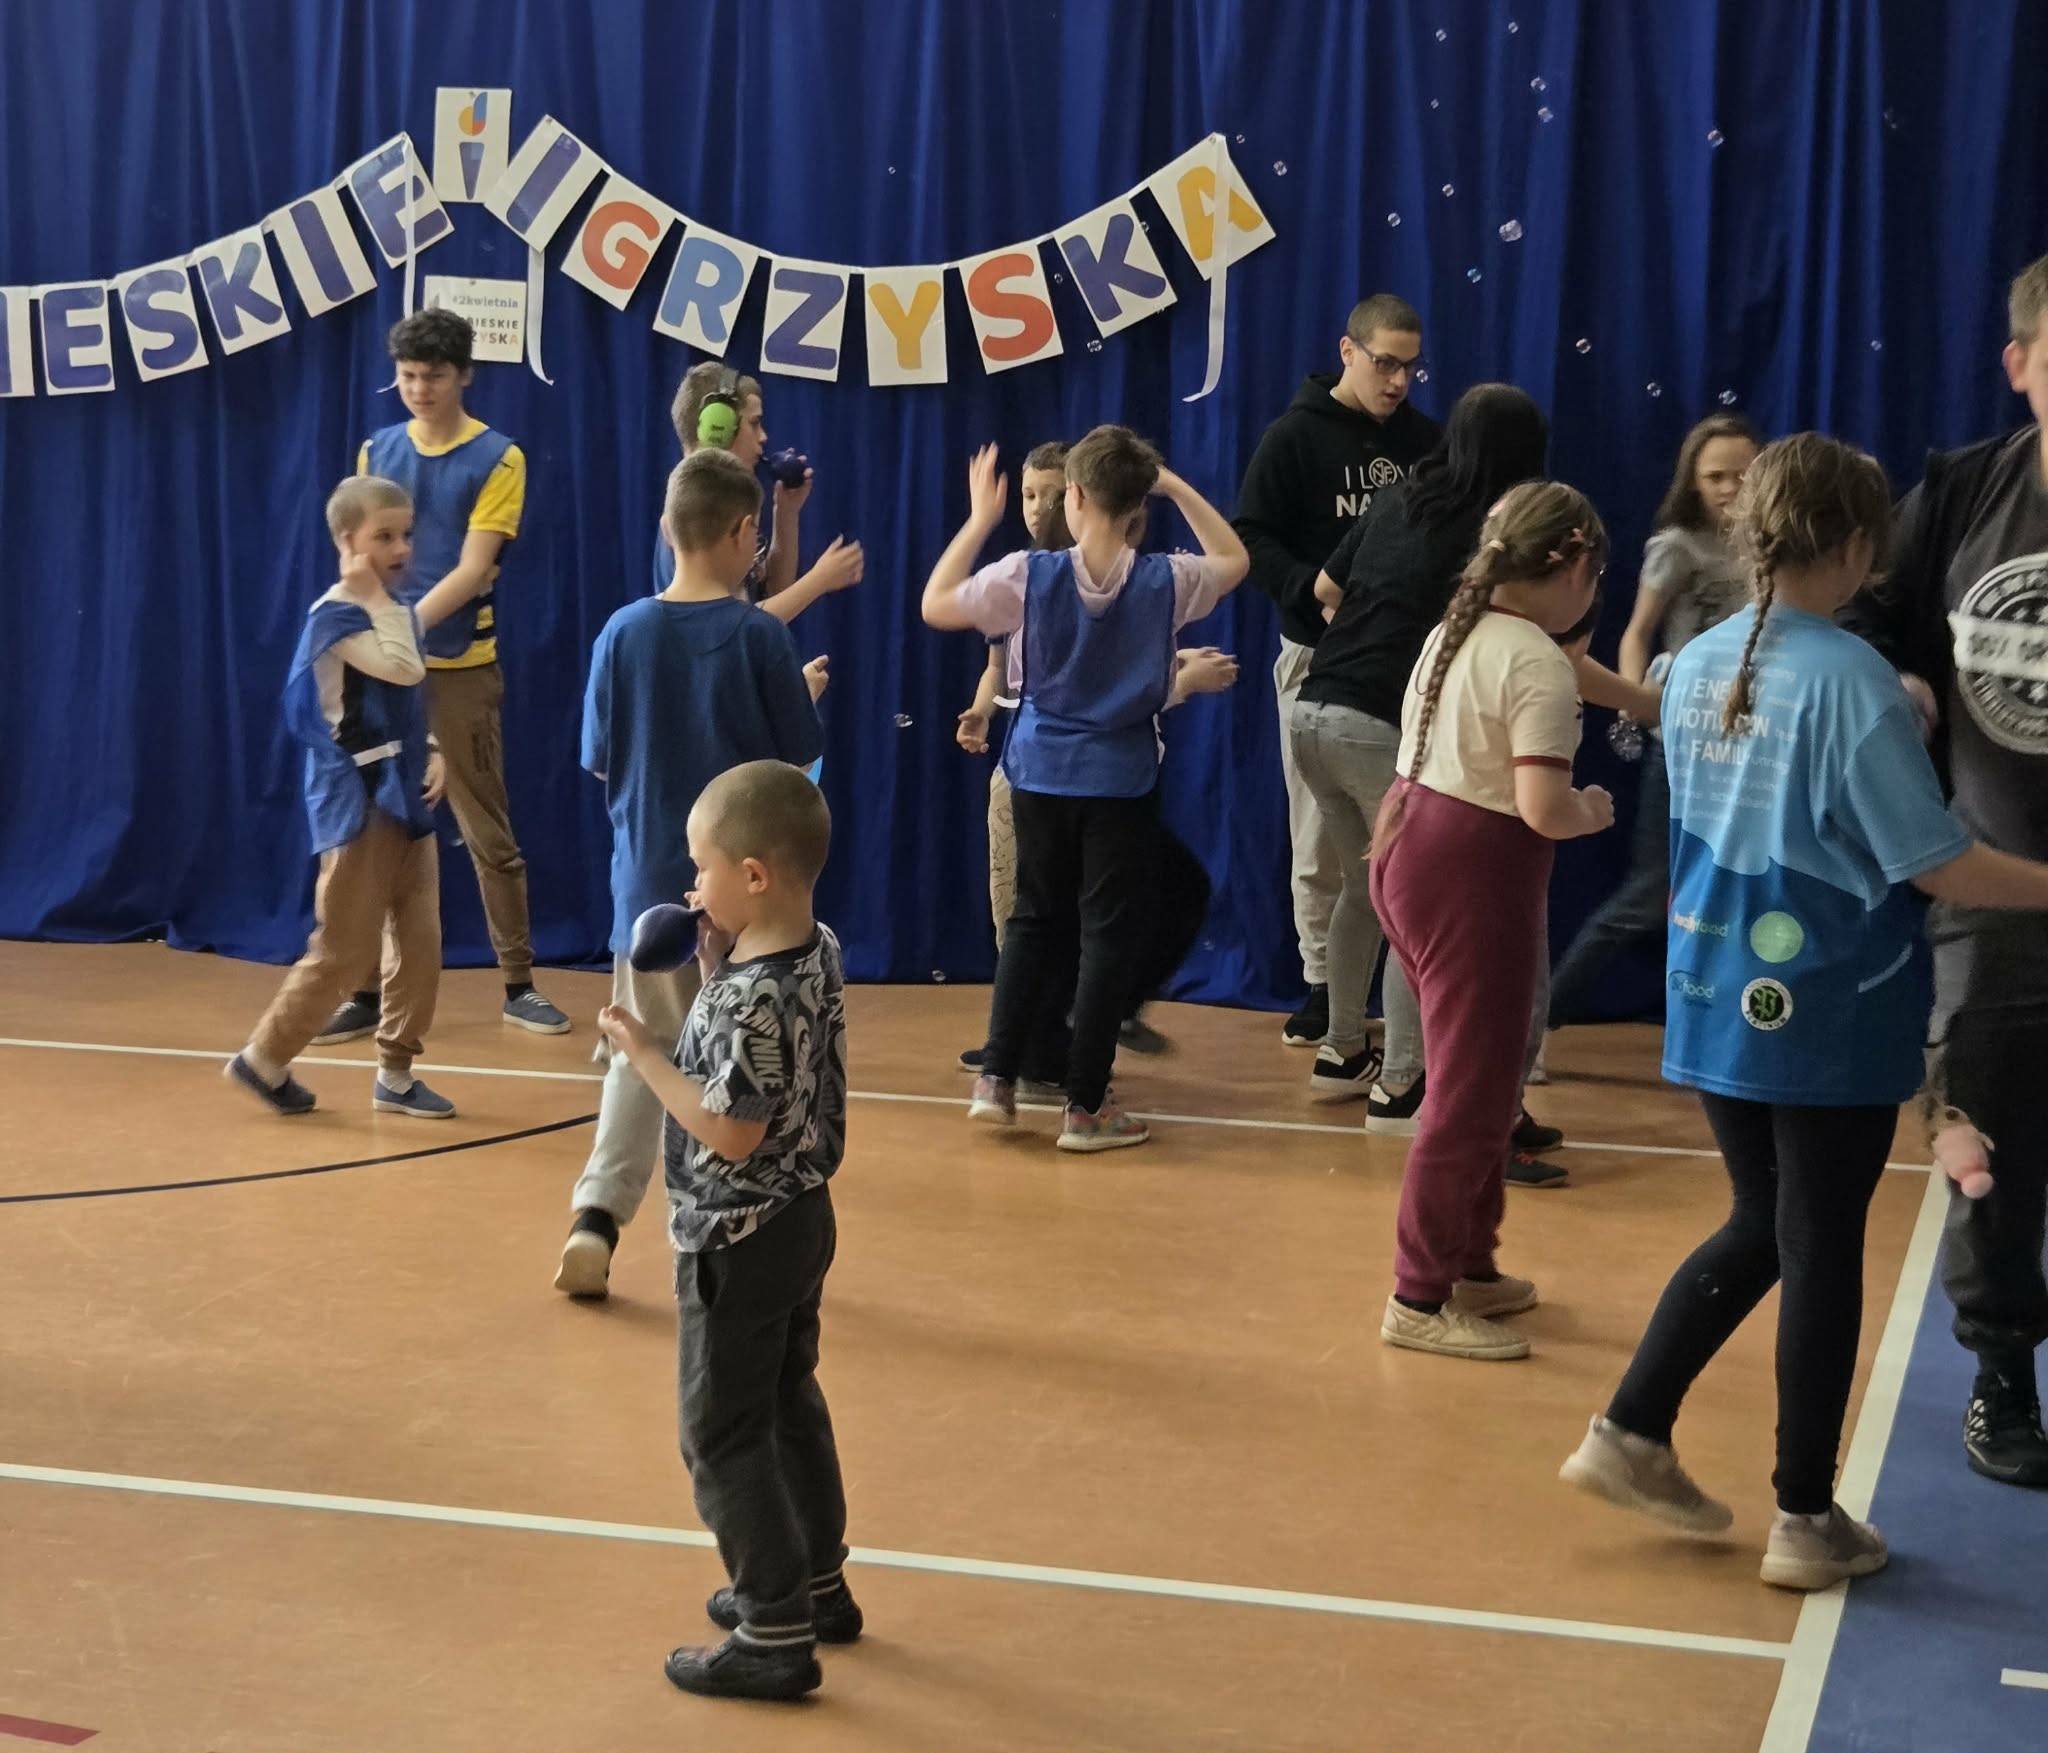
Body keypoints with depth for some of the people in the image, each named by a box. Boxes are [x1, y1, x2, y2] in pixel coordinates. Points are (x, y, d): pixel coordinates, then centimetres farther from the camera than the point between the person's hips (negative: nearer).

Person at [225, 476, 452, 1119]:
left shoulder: (394, 612, 12)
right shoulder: (335, 615, -14)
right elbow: (405, 670, -26)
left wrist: (431, 753, 1)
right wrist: (377, 596, -17)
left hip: (405, 797, 8)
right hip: (358, 801, -8)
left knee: (420, 943, 6)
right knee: (343, 949, -3)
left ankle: (395, 1074, 15)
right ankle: (265, 1059, 12)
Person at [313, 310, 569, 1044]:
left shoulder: (498, 460, -4)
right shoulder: (377, 451, 9)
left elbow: (473, 569, -12)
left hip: (461, 669, -3)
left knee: (490, 834, 3)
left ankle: (518, 986, 12)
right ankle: (365, 991, 11)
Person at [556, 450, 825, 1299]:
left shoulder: (624, 633, -4)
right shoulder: (760, 637, -11)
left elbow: (601, 758, 2)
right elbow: (797, 761, -6)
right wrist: (805, 694, 12)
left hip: (648, 880, 3)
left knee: (640, 1056, 15)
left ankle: (596, 1215, 2)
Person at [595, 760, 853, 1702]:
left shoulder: (752, 997, -29)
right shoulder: (819, 952, -2)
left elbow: (730, 1132, -28)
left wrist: (644, 1053, -21)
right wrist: (717, 969, 2)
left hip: (738, 1244, -9)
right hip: (799, 1219, 9)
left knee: (721, 1435, 2)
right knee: (790, 1406, 22)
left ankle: (776, 1636, 7)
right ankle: (816, 1586, 34)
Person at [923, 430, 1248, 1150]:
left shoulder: (1030, 576, -11)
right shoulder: (1165, 581, -8)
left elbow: (935, 606, 1)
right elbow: (1234, 561, 13)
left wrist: (980, 519, 6)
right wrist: (1176, 487, 9)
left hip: (1041, 775, 2)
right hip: (1122, 780, -1)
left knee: (1034, 920, 17)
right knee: (1109, 934, 4)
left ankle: (997, 1076, 14)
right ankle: (1086, 1105, 5)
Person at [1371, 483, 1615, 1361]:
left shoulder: (1455, 632, 10)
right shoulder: (1539, 663, -17)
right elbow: (1542, 809, -23)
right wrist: (1593, 810, -4)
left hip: (1410, 851, 9)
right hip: (1474, 877, -9)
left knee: (1477, 1078, 21)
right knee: (1471, 1092, 1)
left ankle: (1469, 1265, 31)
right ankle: (1420, 1299, 9)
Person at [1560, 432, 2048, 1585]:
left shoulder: (1698, 666, 3)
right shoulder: (1852, 678, -17)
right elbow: (1940, 867, -15)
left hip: (1718, 1003, 6)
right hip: (1831, 1014, -6)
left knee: (1762, 1229, 20)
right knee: (1822, 1252, 5)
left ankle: (1633, 1433, 18)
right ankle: (1808, 1521, 14)